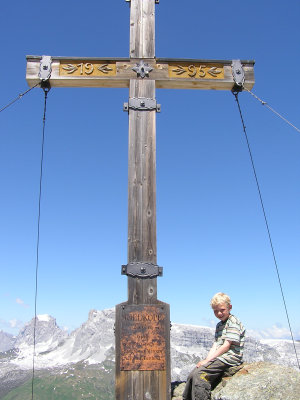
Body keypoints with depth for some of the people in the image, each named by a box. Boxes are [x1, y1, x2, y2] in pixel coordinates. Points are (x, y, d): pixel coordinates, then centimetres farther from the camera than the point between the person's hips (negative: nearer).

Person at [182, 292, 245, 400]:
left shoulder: (233, 322, -8)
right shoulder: (219, 325, 20)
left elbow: (226, 346, -15)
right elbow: (215, 346, 14)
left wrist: (208, 360, -14)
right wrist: (206, 360, -4)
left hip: (230, 358, -8)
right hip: (219, 358, 8)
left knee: (199, 374, -23)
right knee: (192, 375, -4)